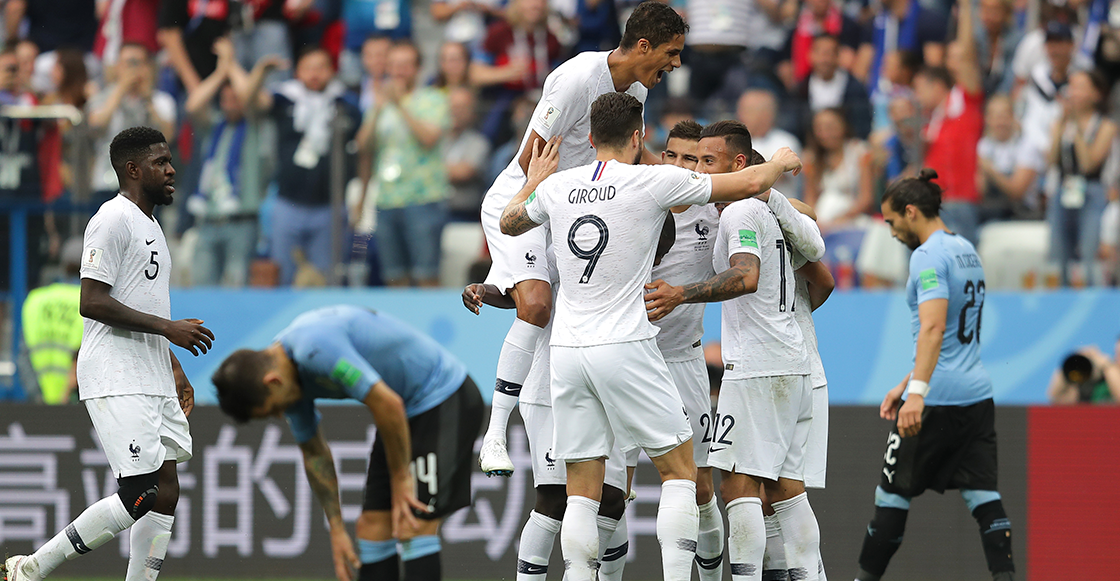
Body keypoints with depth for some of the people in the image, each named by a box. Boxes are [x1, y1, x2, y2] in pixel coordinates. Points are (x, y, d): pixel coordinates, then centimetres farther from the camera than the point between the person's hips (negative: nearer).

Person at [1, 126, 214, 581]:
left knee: (165, 493, 3)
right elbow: (92, 303, -20)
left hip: (152, 382, 10)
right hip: (117, 383, -10)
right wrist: (168, 327, -18)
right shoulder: (113, 220, -11)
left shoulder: (149, 224, 20)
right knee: (141, 496, -15)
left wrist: (174, 370, 23)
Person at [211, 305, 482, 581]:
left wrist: (401, 480, -17)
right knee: (372, 526, 4)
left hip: (445, 400, -9)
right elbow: (314, 453, 13)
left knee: (413, 527, -17)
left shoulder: (316, 349, -30)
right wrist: (336, 528, 11)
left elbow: (388, 405, -29)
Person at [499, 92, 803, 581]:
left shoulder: (557, 187, 7)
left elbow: (509, 224, 28)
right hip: (625, 348, -4)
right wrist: (781, 163, 21)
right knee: (679, 470, 6)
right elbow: (749, 183, -1)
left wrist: (534, 178, 46)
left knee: (582, 492, 6)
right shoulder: (653, 181, -6)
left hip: (566, 352, 4)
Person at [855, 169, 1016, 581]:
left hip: (937, 401, -8)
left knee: (892, 493, 5)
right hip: (977, 393, 8)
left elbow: (933, 328, -26)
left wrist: (918, 392, -34)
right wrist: (907, 384, 27)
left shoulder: (929, 256, -12)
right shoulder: (966, 250, 17)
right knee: (984, 497, 0)